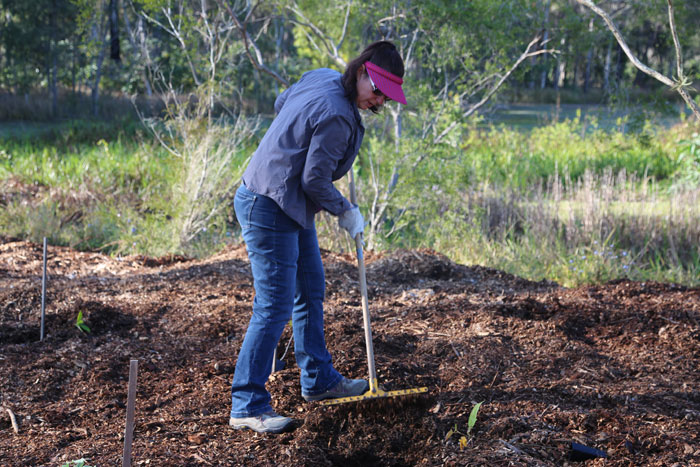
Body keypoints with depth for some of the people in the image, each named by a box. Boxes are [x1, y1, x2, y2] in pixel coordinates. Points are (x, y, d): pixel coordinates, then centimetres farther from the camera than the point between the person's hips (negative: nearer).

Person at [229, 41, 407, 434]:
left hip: (290, 208, 11)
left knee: (311, 291, 20)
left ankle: (319, 379, 34)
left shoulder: (322, 77, 4)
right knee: (275, 306, -10)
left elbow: (281, 104, 21)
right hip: (269, 210, -11)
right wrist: (346, 212, -5)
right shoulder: (337, 117, -25)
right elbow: (315, 181, -20)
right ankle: (247, 406, -5)